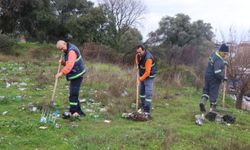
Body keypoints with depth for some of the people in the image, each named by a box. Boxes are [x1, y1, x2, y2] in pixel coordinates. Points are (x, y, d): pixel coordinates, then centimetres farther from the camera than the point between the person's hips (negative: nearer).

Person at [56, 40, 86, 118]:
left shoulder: (72, 51, -18)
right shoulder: (67, 51, 14)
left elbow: (70, 65, -31)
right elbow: (67, 63, 21)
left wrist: (61, 72, -35)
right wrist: (63, 62, 1)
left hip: (77, 75, -11)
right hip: (74, 75, 11)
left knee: (73, 94, -8)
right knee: (74, 94, 15)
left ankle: (72, 112, -2)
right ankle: (78, 111, 23)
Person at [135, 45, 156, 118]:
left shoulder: (148, 58, -32)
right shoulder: (138, 55, -7)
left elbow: (147, 72, -29)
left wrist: (140, 79, -23)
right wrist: (137, 65, 1)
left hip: (149, 76, -8)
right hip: (142, 75, 8)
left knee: (148, 93, -13)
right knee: (141, 91, 15)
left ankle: (147, 112, -12)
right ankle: (143, 108, 30)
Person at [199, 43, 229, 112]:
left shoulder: (213, 53, 3)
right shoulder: (218, 60, -24)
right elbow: (217, 72, -29)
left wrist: (223, 62, 16)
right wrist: (224, 77, -15)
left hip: (208, 76, 8)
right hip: (214, 79, -8)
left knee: (206, 90, 18)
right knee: (214, 93, 3)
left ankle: (203, 101, -2)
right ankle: (212, 108, 10)